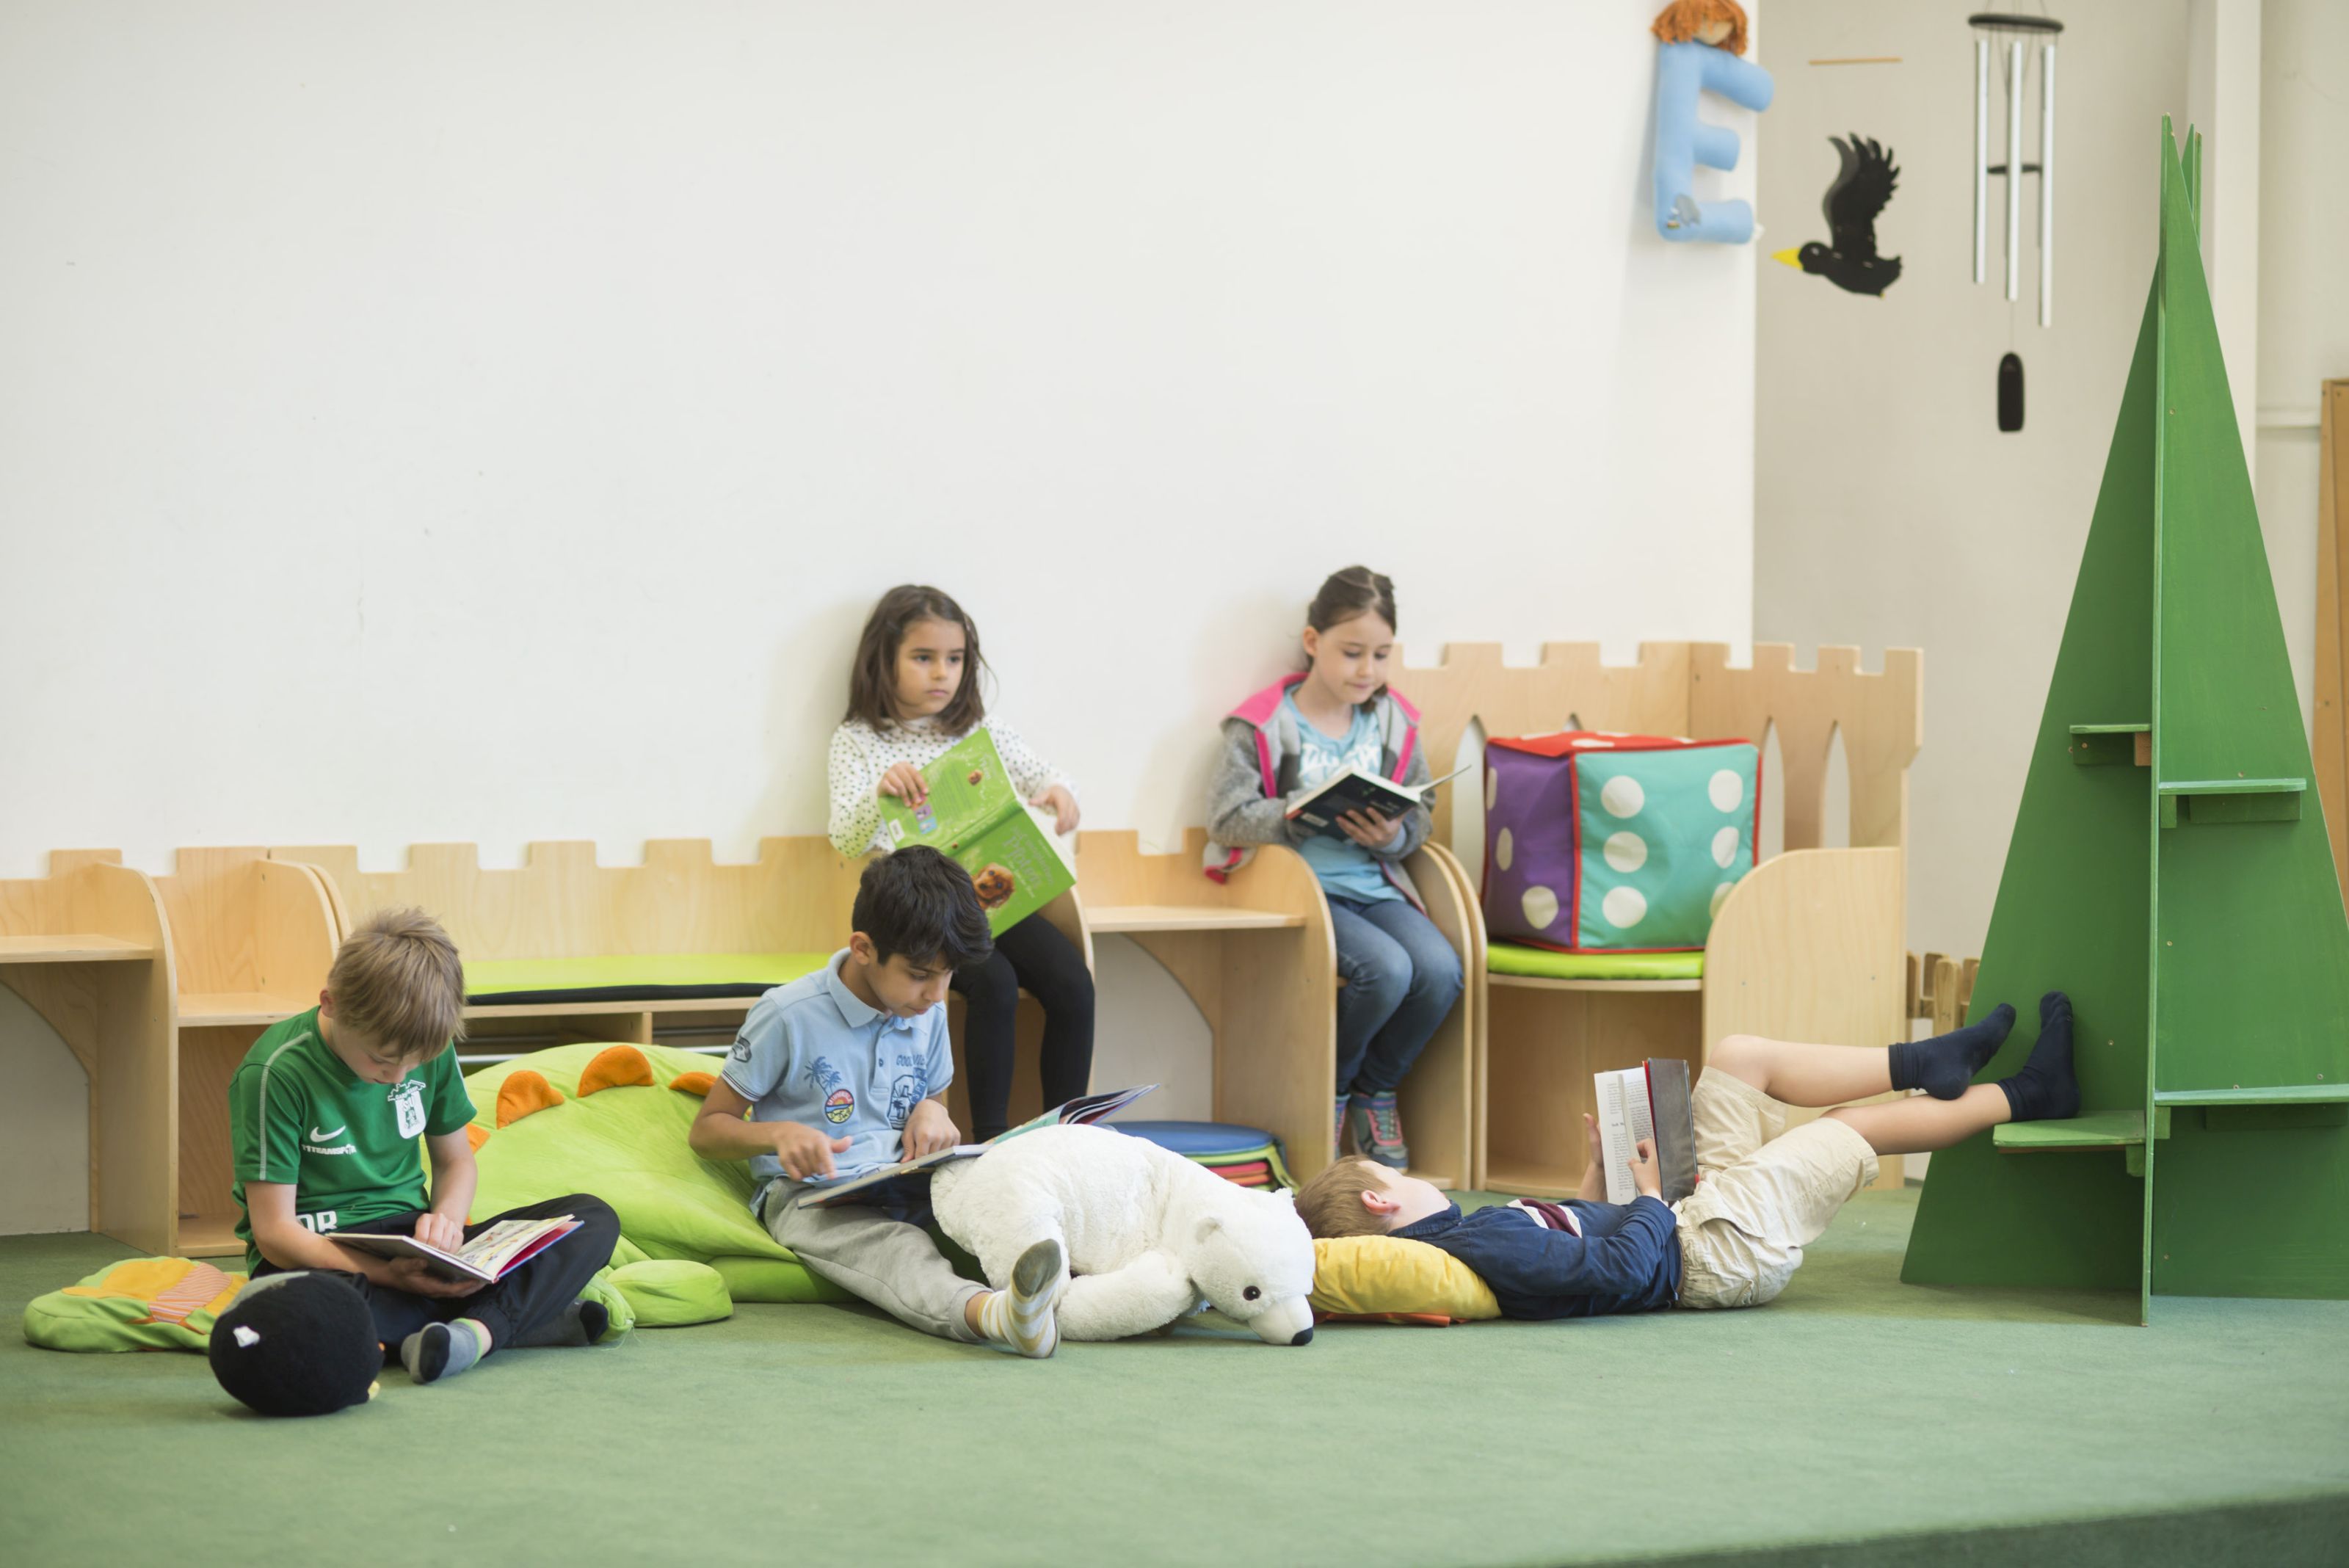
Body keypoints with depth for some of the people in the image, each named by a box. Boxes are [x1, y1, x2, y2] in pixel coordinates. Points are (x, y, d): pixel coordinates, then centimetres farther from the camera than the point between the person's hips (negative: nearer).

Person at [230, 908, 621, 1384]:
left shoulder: (428, 1050, 2)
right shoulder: (277, 1074, -15)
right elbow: (274, 1231, -17)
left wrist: (446, 1217, -8)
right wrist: (384, 1273, -31)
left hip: (410, 1246, 6)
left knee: (595, 1218, -9)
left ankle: (477, 1330, -33)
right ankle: (530, 1315, -28)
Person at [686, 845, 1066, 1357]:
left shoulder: (929, 1014, 14)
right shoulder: (789, 1015, -5)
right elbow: (706, 1131, 0)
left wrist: (931, 1111, 3)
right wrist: (779, 1133, -21)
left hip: (909, 1192, 6)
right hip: (810, 1198, -6)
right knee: (893, 1247, -42)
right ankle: (988, 1313, -74)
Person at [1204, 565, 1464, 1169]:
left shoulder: (1396, 723, 10)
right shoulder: (1263, 725, -4)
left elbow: (1419, 821, 13)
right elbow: (1226, 818, -9)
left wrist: (1394, 835, -11)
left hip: (1376, 885, 5)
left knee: (1440, 970, -23)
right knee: (1386, 969, -30)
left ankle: (1375, 1091, 3)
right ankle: (1331, 1091, -2)